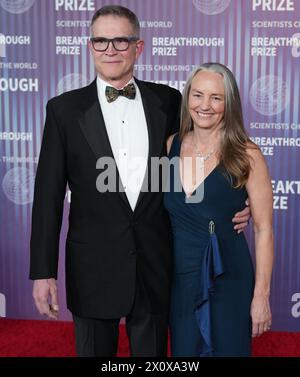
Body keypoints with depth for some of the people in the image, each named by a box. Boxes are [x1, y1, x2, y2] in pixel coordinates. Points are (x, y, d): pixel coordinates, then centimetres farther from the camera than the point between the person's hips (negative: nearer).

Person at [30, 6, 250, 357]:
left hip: (155, 265, 1)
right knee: (95, 350, 16)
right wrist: (43, 272, -5)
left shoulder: (168, 101, 1)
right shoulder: (65, 108, -3)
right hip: (93, 268, -1)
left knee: (152, 351, 17)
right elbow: (49, 194, -4)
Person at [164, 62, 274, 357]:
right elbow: (160, 213, 9)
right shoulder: (171, 145, 0)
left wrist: (261, 296, -9)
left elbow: (263, 229, -9)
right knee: (183, 350, 17)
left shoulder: (247, 155, -12)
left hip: (227, 281, -3)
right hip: (178, 279, 4)